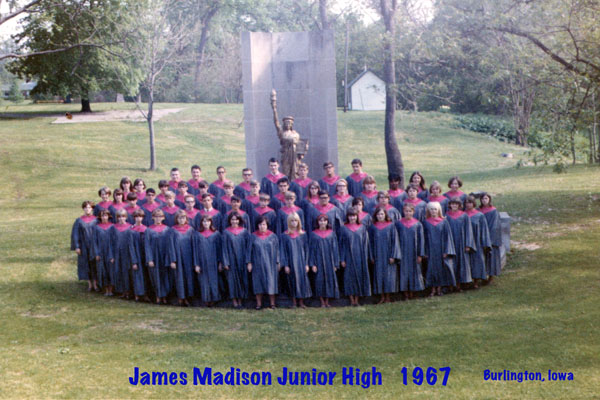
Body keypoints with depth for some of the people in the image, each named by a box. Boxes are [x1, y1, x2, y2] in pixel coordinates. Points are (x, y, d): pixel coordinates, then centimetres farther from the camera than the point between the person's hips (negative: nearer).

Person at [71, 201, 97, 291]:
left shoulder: (96, 220, 0)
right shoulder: (79, 221, 2)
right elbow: (75, 234, 1)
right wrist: (76, 247, -8)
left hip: (94, 246, -1)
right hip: (84, 246, 1)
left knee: (95, 264, 1)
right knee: (86, 264, 5)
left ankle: (95, 283, 8)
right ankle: (89, 283, 13)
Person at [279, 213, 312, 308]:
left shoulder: (303, 234, 5)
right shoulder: (285, 235, 0)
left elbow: (306, 249, 5)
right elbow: (283, 250, -1)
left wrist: (306, 264, -1)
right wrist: (285, 265, -7)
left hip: (301, 262, 1)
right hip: (291, 262, -1)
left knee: (302, 279, -1)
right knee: (293, 280, 1)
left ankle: (301, 301, 7)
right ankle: (294, 301, 10)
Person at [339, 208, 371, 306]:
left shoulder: (362, 228, 6)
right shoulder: (343, 228, 2)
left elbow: (365, 243, 8)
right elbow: (341, 244, 1)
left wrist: (366, 257, 2)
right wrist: (342, 259, -5)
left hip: (360, 257, 2)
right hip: (349, 257, -1)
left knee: (359, 276, 1)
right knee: (350, 277, -1)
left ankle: (357, 300, 8)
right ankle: (352, 300, 3)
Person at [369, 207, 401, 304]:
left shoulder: (391, 226, -3)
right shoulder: (373, 227, 4)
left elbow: (395, 241, -4)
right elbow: (371, 242, 7)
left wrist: (393, 256, -10)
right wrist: (372, 256, 1)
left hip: (388, 255, -2)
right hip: (378, 256, 2)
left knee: (388, 275, 0)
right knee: (379, 275, 3)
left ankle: (388, 297, 8)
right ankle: (382, 297, 10)